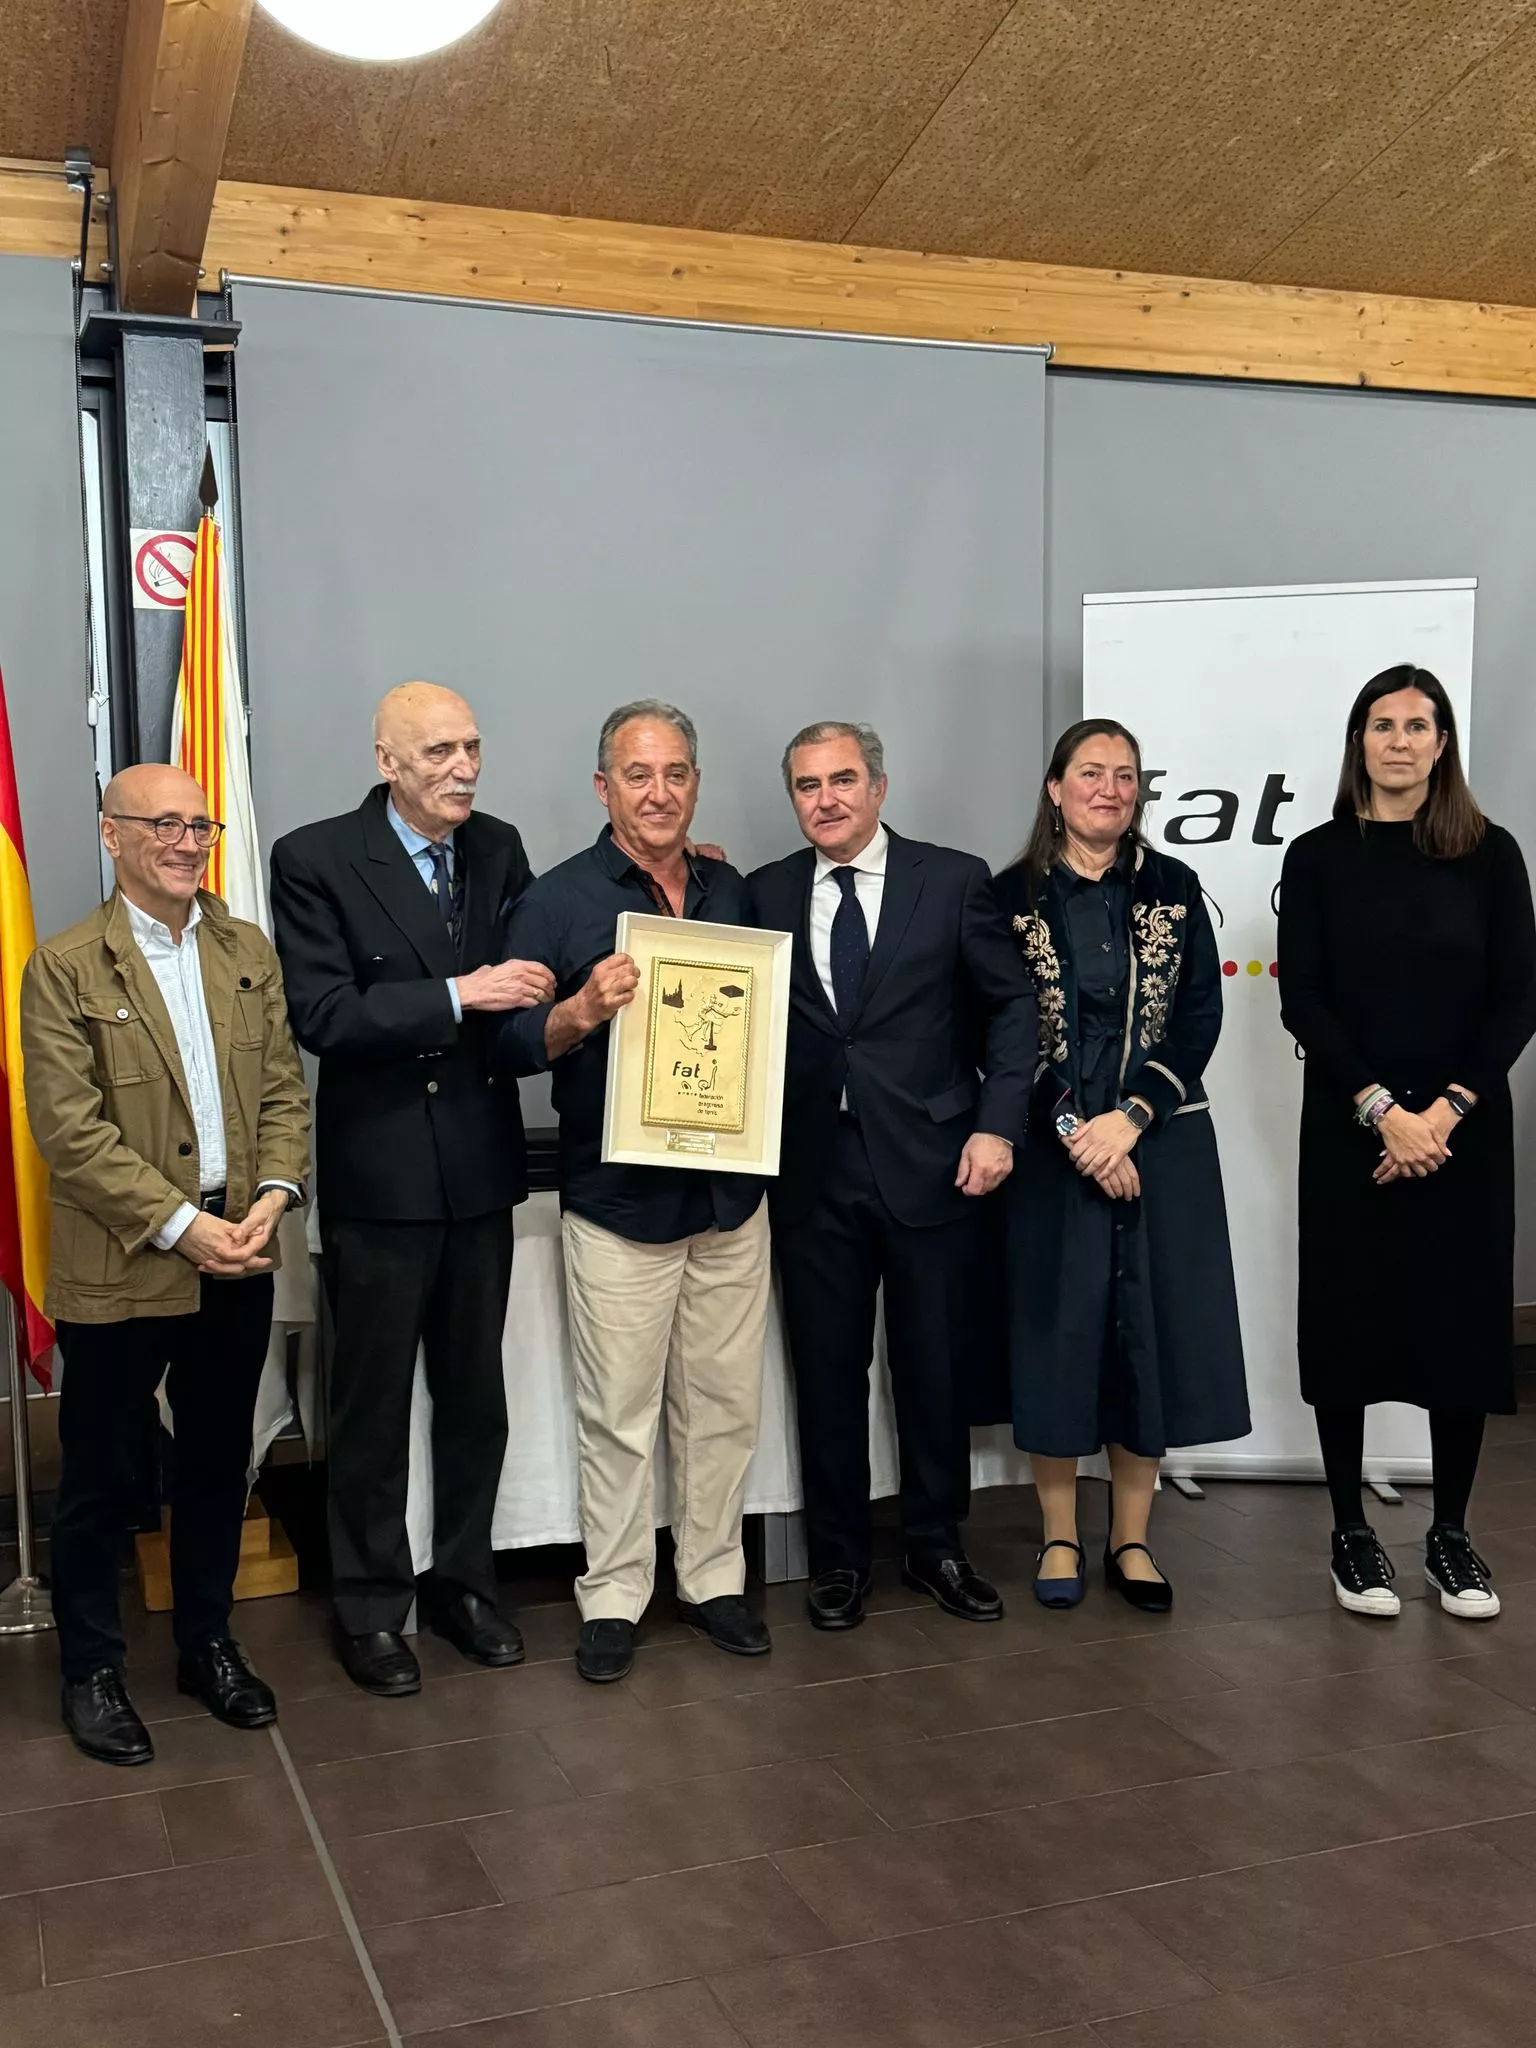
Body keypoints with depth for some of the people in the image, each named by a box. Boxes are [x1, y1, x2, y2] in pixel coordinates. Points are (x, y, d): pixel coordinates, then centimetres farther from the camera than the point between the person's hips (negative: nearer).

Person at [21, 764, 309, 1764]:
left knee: (219, 1464, 16)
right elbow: (70, 1130, -14)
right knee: (104, 1478, 9)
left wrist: (275, 1191, -11)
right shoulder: (65, 968, -8)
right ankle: (92, 1670, 27)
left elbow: (284, 1088, 6)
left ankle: (208, 1643, 34)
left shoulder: (250, 951, 7)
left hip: (240, 1260, 4)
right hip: (120, 1270, -4)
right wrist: (179, 1225, -18)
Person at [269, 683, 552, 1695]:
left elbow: (530, 973, 12)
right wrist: (455, 995, -24)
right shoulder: (316, 860, -10)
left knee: (475, 1392, 16)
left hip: (482, 1165, 5)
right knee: (373, 1404, 9)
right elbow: (323, 1016, -18)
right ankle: (371, 1606, 25)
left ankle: (465, 1581, 33)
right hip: (379, 1172, -4)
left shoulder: (500, 849, 5)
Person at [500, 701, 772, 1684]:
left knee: (726, 1404, 11)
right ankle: (613, 1597, 18)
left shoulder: (732, 891, 10)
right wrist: (583, 1010, -26)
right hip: (619, 1197, -4)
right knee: (620, 1416, 3)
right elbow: (512, 1043, -7)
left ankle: (713, 1577, 27)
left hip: (731, 1193, 4)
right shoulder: (559, 899, -3)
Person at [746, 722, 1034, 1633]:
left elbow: (1010, 1006, 1)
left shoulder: (954, 880, 1)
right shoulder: (767, 894, 7)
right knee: (828, 1373, 9)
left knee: (937, 1370, 9)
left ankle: (936, 1546, 27)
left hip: (930, 1168, -1)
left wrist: (997, 1123, -7)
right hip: (814, 1172, 2)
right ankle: (839, 1557, 24)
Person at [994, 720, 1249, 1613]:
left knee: (1152, 1328, 4)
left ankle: (1131, 1538, 16)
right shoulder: (1011, 896, 0)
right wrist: (1071, 1128, -12)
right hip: (1052, 1145, -1)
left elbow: (1201, 1016, 0)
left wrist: (1129, 1118, -12)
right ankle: (1060, 1534, 17)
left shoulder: (1174, 889, 5)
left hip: (1161, 1143, 2)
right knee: (1058, 1327, 3)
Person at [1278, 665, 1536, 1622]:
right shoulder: (1319, 857, 1)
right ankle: (1351, 1531, 17)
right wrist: (1381, 1110, -14)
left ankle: (1451, 1533, 20)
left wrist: (1448, 1109, -13)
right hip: (1349, 1128, 0)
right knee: (1346, 1321, 4)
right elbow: (1301, 1000, -4)